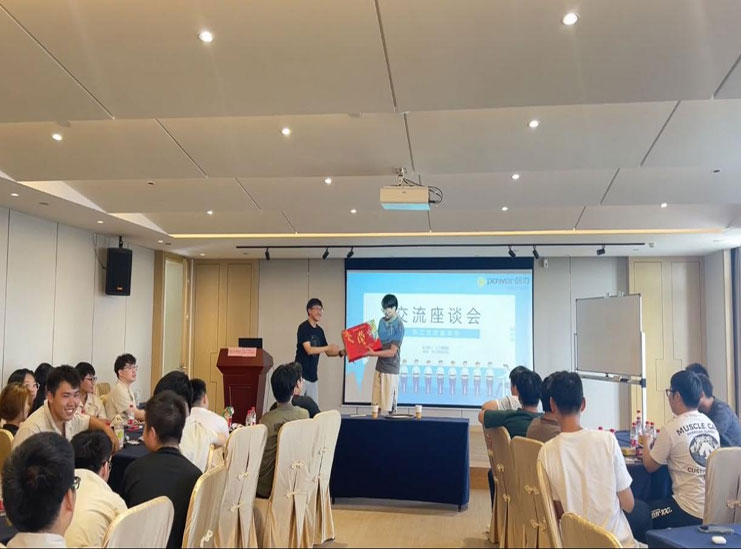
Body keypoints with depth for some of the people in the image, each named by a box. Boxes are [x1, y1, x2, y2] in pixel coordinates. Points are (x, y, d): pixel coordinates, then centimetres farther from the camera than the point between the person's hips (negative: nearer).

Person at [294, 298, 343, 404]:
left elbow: (327, 352, 16)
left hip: (313, 375, 7)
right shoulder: (303, 327, -9)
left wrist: (341, 352, -1)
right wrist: (328, 347, -16)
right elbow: (309, 350, -18)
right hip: (301, 374, -7)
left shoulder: (319, 330, 12)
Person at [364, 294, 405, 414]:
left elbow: (392, 352, -16)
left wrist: (373, 354, -20)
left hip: (390, 370, -6)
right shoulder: (382, 321, 6)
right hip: (379, 367, 6)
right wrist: (368, 348, -2)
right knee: (376, 404, 10)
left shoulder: (399, 326, -14)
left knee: (390, 406, 0)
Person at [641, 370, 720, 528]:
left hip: (692, 513, -7)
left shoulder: (672, 427, -15)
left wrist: (646, 445, 16)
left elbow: (650, 466, -3)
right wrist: (659, 445, 29)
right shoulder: (710, 424, 5)